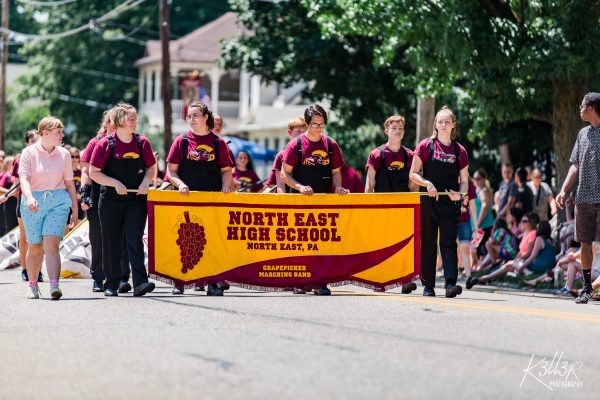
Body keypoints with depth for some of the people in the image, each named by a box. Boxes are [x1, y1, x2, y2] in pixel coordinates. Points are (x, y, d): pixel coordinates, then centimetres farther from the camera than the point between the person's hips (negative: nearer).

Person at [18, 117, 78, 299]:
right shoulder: (29, 153, -3)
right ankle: (32, 285, 28)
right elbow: (24, 178, -14)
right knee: (35, 248, 10)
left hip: (58, 202, 1)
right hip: (33, 203, 0)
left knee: (51, 245, -15)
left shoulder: (64, 154, 6)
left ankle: (54, 285, -24)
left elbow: (69, 183, 12)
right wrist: (29, 198, -32)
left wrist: (75, 210, 12)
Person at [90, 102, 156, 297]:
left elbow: (151, 168, 13)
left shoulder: (142, 142, 4)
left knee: (135, 240, -9)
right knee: (111, 243, 5)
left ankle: (140, 283, -16)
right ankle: (111, 284, 14)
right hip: (111, 201, -1)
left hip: (136, 199, 1)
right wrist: (114, 183, -16)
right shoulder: (105, 144, -4)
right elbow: (94, 172, -4)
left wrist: (146, 181, -7)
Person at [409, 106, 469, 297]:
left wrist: (460, 194, -10)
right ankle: (428, 285, 11)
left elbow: (464, 181, 11)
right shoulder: (426, 146, 2)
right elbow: (413, 174, 2)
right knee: (428, 244, 4)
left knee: (448, 242, -8)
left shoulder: (460, 151, 7)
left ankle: (451, 282, -18)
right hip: (428, 201, -1)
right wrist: (427, 183, -15)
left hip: (450, 203, 1)